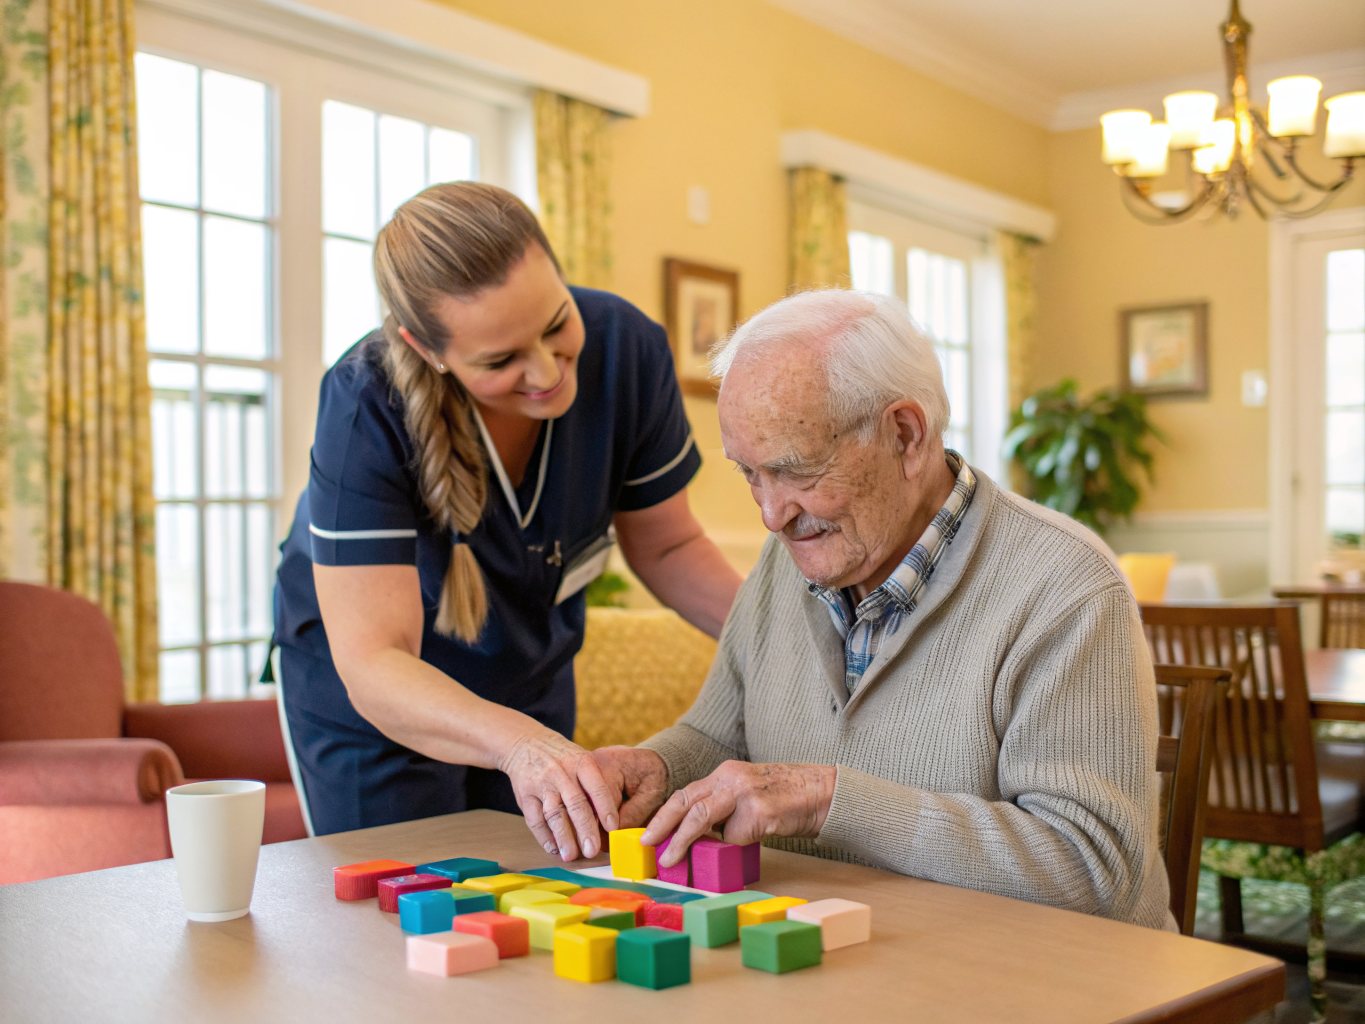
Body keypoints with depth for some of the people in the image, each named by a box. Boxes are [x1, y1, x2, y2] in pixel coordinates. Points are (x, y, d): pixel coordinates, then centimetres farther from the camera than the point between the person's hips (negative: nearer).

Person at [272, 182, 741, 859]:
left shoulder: (625, 348, -23)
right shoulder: (366, 406, -33)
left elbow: (665, 547, -8)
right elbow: (373, 660, -37)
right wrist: (518, 742, -56)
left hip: (531, 674, 4)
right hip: (366, 689, -3)